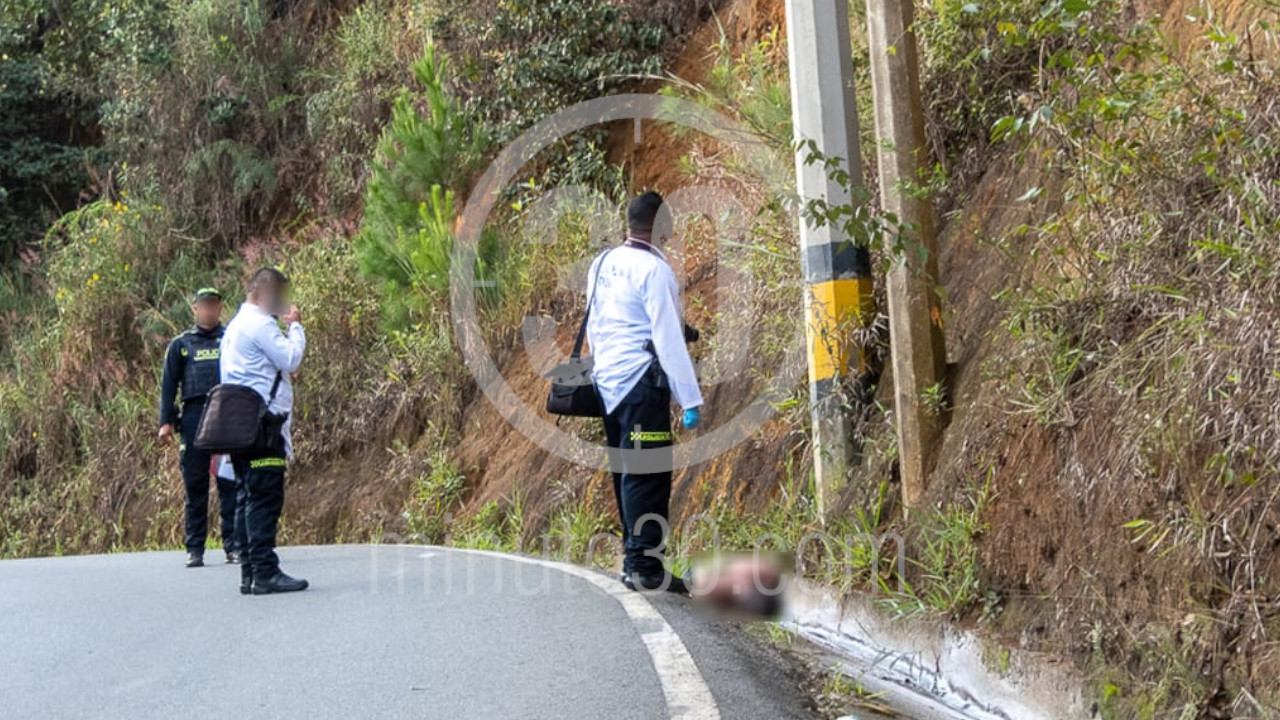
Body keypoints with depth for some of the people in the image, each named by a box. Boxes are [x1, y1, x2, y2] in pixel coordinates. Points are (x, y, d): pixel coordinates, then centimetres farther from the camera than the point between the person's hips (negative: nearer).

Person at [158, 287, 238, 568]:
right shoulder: (180, 344, 15)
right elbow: (168, 384, 12)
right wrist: (165, 422, 2)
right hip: (194, 416, 0)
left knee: (230, 483, -3)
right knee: (195, 485, 2)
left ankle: (233, 545, 1)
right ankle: (194, 548, 7)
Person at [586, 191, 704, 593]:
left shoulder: (602, 265, 12)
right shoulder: (654, 269, -11)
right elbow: (668, 338, -15)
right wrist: (690, 399, -14)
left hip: (606, 380, 8)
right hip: (641, 382, -8)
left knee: (626, 472, 15)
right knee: (648, 476, -6)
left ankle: (634, 557, 22)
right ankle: (644, 567, -7)